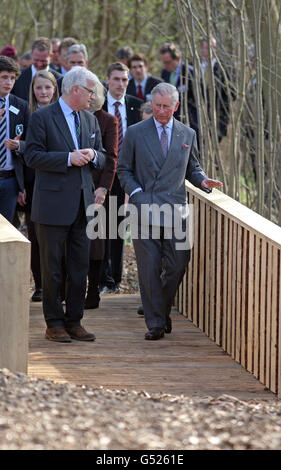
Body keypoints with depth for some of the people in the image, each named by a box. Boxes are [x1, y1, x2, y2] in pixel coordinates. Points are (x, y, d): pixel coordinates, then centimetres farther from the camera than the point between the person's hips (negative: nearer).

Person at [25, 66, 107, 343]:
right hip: (53, 204, -6)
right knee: (52, 267, 0)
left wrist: (93, 155, -4)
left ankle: (74, 322, 14)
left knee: (80, 267, 6)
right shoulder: (42, 117, -6)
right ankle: (54, 324, 8)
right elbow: (32, 156, -12)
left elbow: (102, 158, 19)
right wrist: (69, 158, -19)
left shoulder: (90, 120, 14)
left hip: (82, 205, 6)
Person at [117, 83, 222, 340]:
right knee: (149, 268, -2)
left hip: (175, 211, 2)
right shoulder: (135, 133, 3)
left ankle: (164, 311, 25)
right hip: (145, 211, -2)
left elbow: (192, 169, 19)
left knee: (177, 266, 1)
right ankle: (155, 322, 5)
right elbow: (124, 169, 8)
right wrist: (137, 193, -7)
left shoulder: (188, 135, 9)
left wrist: (203, 181, -3)